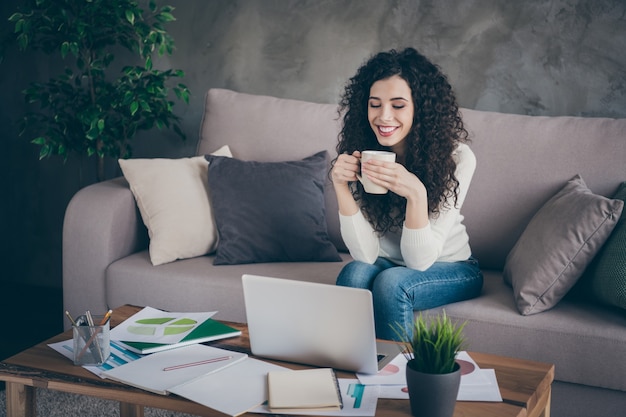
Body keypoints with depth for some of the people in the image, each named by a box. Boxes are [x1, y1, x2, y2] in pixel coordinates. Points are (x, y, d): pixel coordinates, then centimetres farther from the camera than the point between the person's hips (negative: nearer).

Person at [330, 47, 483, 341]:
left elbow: (420, 260, -22)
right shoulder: (360, 153, -14)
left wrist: (416, 193, -39)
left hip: (450, 270, -2)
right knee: (354, 273, -29)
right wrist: (340, 185, -29)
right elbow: (365, 254, -17)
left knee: (391, 282, -30)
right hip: (386, 266, 2)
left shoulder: (457, 157, -22)